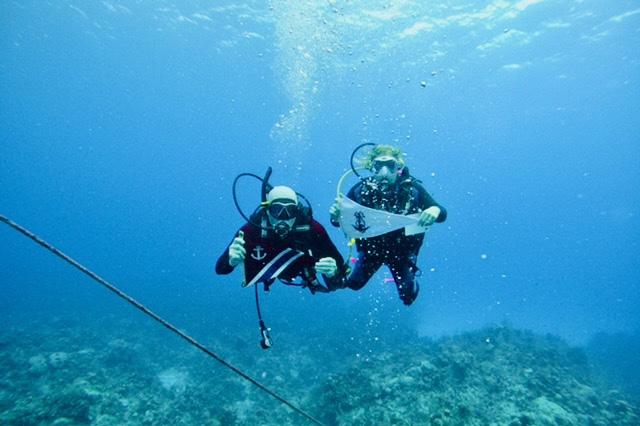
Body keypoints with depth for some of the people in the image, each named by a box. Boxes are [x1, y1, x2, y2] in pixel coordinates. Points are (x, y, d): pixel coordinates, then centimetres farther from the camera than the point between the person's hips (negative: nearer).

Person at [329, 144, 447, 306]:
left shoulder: (412, 189, -23)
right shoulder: (360, 189, -22)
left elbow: (441, 214, -16)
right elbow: (339, 221, -15)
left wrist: (436, 210, -41)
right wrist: (335, 215, -39)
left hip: (402, 250, -1)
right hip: (370, 247, 1)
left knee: (408, 297, 10)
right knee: (354, 284, 14)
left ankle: (409, 278, 45)